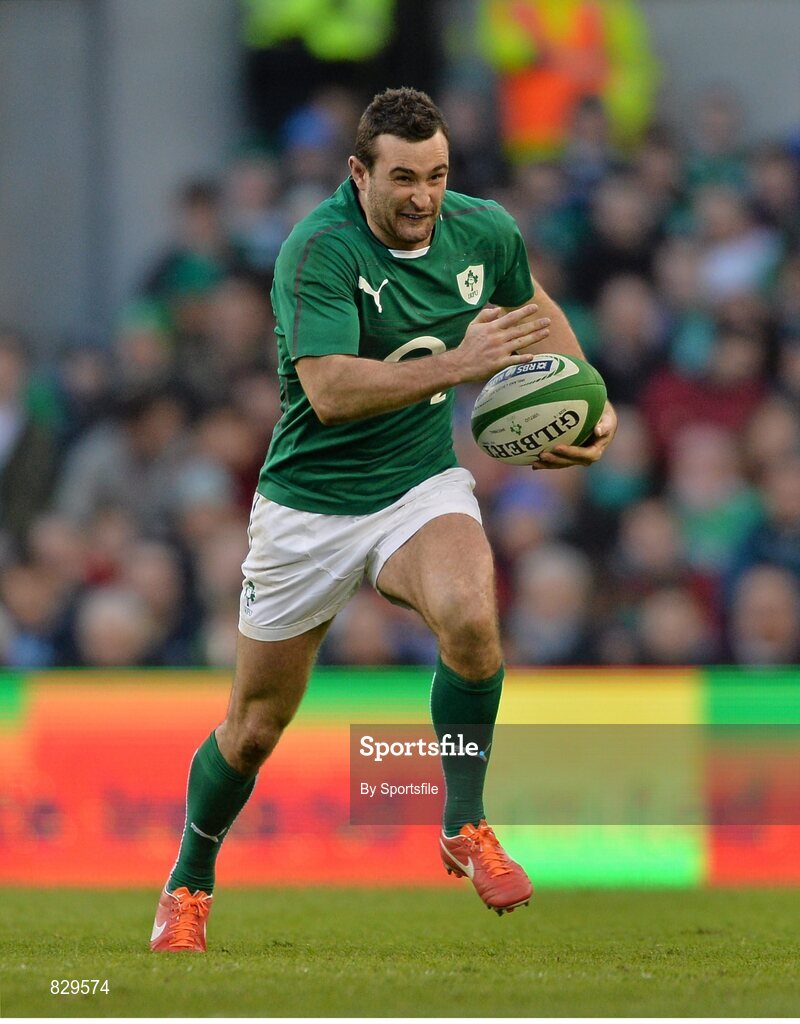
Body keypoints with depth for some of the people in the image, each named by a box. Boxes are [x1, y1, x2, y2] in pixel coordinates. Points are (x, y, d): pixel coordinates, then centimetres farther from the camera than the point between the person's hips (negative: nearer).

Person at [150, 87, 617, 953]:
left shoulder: (484, 231, -6)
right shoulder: (317, 252, -23)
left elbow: (536, 312, 17)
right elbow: (331, 392, -35)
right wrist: (457, 364, -42)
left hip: (421, 489, 3)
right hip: (309, 505, -3)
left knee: (470, 618, -31)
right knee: (255, 727, 8)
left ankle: (465, 827, -13)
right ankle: (189, 883, 35)